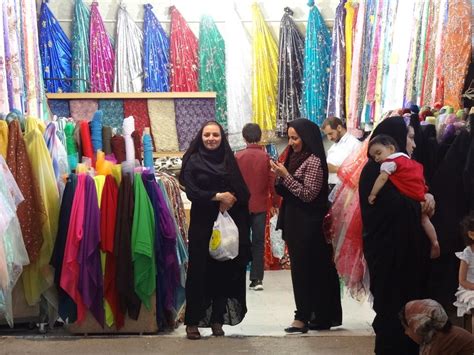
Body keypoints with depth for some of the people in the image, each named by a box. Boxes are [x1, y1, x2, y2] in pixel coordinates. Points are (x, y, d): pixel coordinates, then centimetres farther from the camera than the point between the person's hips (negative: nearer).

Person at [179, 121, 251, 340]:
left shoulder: (229, 160, 11)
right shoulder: (193, 161, 2)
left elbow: (241, 192, 6)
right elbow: (191, 192, -9)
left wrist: (230, 200, -13)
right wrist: (218, 196, -14)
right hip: (202, 223, -3)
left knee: (223, 271, 3)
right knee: (198, 270, -4)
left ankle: (217, 320, 12)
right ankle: (192, 322, 3)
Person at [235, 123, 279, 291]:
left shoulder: (238, 157, -6)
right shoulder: (266, 157, -5)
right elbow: (272, 181, -3)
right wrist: (275, 203, 9)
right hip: (260, 205, 0)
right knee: (258, 242, 5)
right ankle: (257, 279, 3)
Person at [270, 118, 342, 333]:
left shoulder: (314, 161, -12)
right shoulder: (295, 158, 12)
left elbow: (308, 194, -18)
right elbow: (285, 192, 14)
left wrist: (285, 176, -17)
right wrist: (279, 176, -4)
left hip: (308, 224, -8)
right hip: (295, 222, 8)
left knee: (305, 269, -5)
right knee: (302, 269, 9)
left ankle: (303, 317, 0)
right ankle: (320, 316, 15)